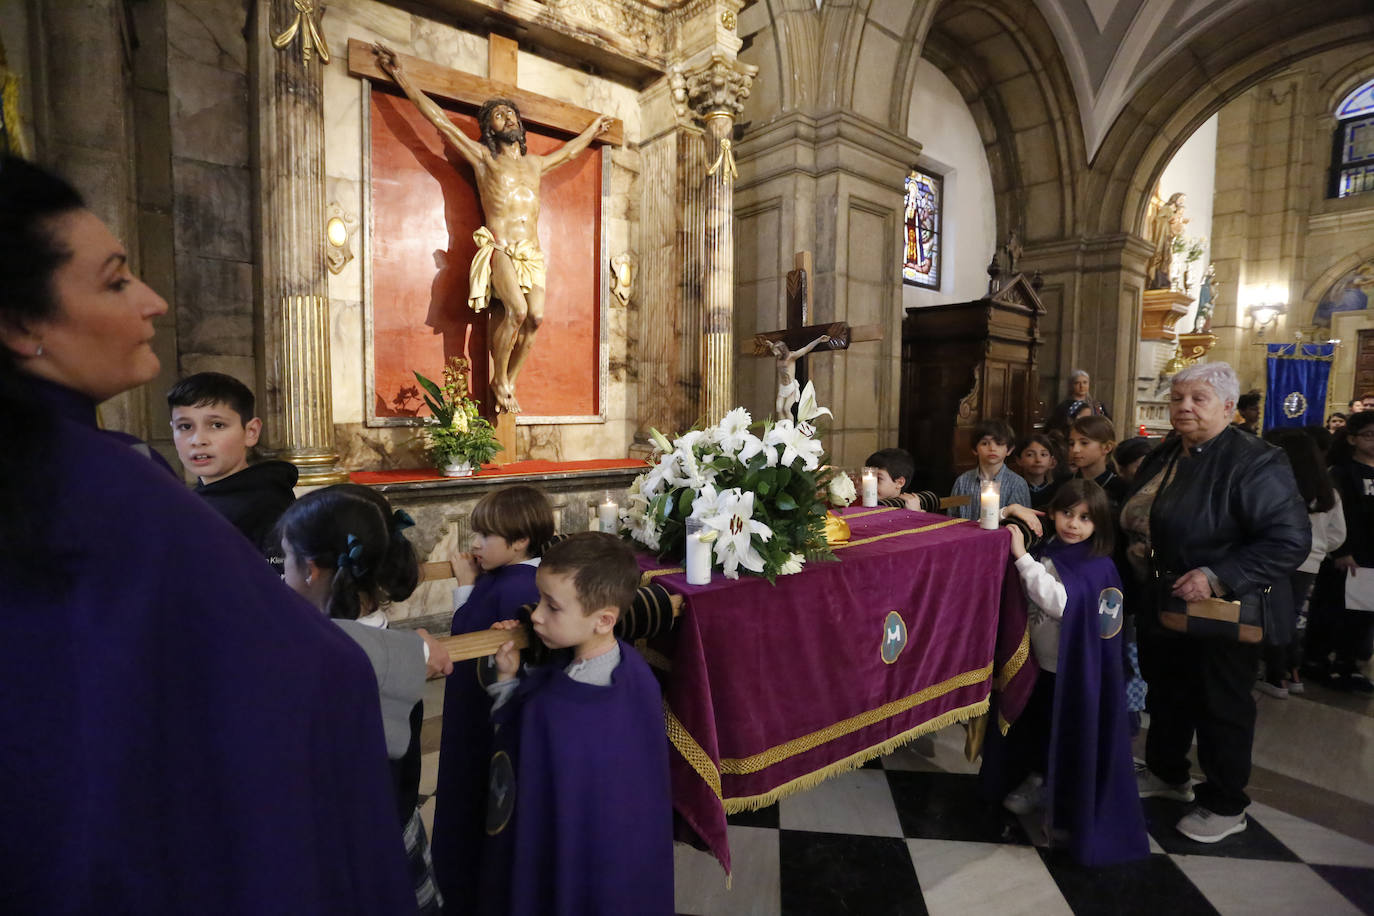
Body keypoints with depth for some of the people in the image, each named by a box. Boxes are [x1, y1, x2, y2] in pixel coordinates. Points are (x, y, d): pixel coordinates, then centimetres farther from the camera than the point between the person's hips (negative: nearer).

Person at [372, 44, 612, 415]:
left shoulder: (535, 164, 25)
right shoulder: (483, 157, 12)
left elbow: (568, 151, 43)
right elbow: (441, 120, 10)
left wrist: (592, 130, 56)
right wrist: (402, 77, 9)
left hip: (532, 252, 5)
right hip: (501, 250, -4)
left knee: (536, 317, -15)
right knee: (517, 311, -27)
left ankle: (509, 383, -1)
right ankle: (498, 380, -9)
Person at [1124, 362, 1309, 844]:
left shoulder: (1254, 462, -19)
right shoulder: (1161, 458, 6)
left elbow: (1290, 540, -24)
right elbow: (1139, 522, 19)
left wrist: (1217, 578, -29)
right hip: (1163, 606, 8)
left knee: (1220, 709, 9)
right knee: (1166, 695, 22)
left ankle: (1225, 807, 30)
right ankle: (1165, 772, 43)